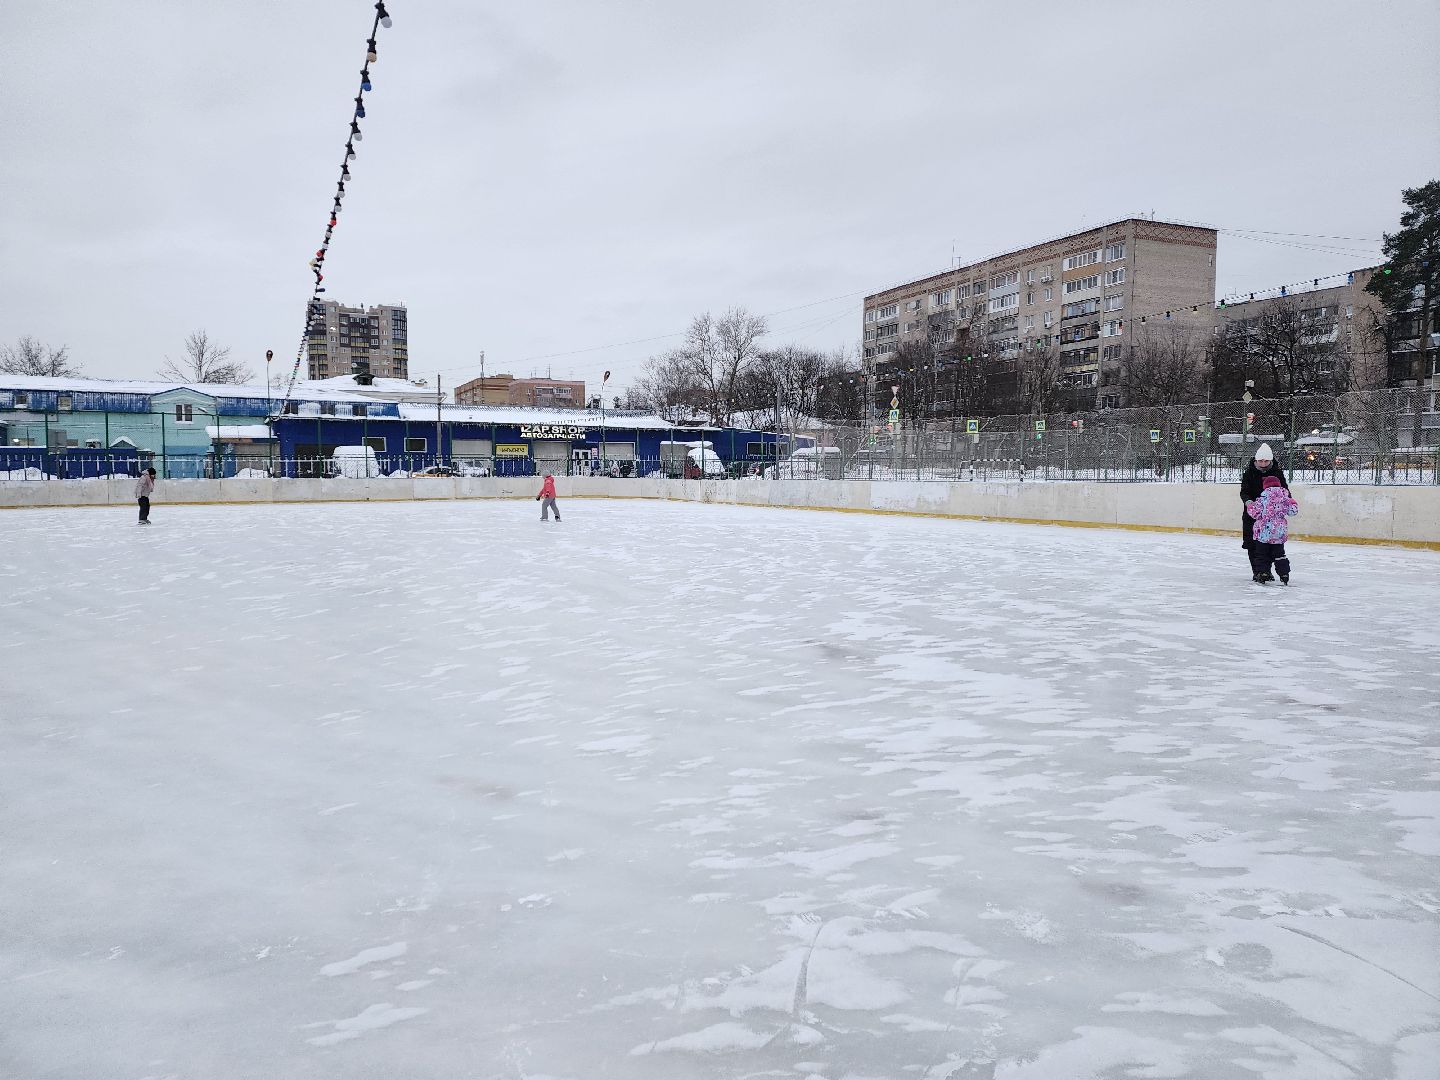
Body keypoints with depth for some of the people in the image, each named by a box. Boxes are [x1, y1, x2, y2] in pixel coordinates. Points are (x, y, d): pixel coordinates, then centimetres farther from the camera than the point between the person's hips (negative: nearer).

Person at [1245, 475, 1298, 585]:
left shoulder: (1263, 497, -8)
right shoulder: (1284, 497, 1)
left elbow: (1256, 513, -10)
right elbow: (1293, 510, 3)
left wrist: (1250, 505, 8)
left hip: (1264, 531, -3)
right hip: (1279, 532, 3)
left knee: (1261, 554, 6)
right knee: (1279, 554, 13)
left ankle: (1261, 573, -2)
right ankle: (1284, 575, 9)